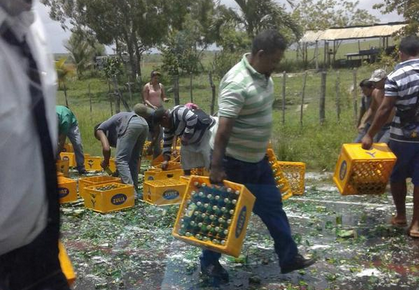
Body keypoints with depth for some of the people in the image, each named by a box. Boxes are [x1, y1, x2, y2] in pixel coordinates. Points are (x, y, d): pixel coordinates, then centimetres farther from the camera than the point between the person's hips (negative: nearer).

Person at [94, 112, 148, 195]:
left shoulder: (100, 130, 22)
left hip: (131, 125, -8)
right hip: (143, 123, 8)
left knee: (120, 160, -1)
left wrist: (105, 162, 23)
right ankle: (135, 190, 20)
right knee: (133, 160, 20)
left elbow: (106, 148, 3)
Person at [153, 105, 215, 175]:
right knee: (185, 151, 12)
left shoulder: (178, 112, -26)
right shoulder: (168, 128, 4)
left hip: (206, 129, -10)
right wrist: (166, 160, 3)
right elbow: (166, 144, 11)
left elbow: (192, 119, -39)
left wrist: (186, 137, -31)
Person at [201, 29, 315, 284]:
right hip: (234, 161, -9)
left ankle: (289, 257, 31)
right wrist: (216, 167, -32)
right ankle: (209, 262, 27)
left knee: (272, 206, 16)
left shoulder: (264, 76, 3)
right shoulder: (237, 83, -27)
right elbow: (223, 129, -31)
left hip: (257, 158, 9)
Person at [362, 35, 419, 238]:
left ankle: (400, 215, 26)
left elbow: (385, 110, -14)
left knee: (397, 176, 16)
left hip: (402, 136, -2)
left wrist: (370, 135, -8)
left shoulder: (396, 76, -11)